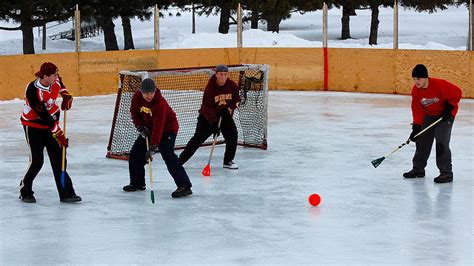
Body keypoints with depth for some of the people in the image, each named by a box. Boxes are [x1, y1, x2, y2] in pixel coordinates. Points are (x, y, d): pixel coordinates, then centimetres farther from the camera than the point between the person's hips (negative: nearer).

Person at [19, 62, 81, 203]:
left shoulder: (55, 80, -12)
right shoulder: (33, 91, -31)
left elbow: (61, 87, 17)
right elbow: (43, 116, -29)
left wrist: (67, 97, -1)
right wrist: (59, 134, -26)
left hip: (51, 121, 6)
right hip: (33, 125, -6)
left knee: (58, 158, 2)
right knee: (37, 160, -9)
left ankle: (66, 193, 4)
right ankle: (25, 191, 12)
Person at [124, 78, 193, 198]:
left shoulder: (160, 103, -35)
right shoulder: (137, 98, -16)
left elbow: (158, 127, -40)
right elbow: (134, 113, 3)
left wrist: (153, 147, -45)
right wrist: (141, 127, -12)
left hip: (167, 128, -7)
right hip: (149, 127, 7)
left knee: (168, 155, -24)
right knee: (136, 153, 8)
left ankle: (184, 186, -28)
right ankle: (137, 183, 27)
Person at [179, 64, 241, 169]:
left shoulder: (232, 85, -11)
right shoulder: (210, 87, -24)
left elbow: (236, 100, 3)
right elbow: (207, 106, -25)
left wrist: (230, 108, -17)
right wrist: (213, 123, -31)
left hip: (225, 114, 4)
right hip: (208, 116, -4)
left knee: (232, 135, -11)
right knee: (198, 138, -7)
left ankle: (228, 161, 5)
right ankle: (180, 160, -2)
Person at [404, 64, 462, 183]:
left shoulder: (440, 85, -30)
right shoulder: (415, 90, -11)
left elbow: (457, 92, -20)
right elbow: (417, 110, -5)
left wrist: (449, 107, -19)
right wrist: (416, 127, -11)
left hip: (445, 115, -6)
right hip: (430, 115, 6)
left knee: (441, 142, -16)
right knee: (422, 141, 7)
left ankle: (446, 173, -11)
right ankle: (418, 169, 21)